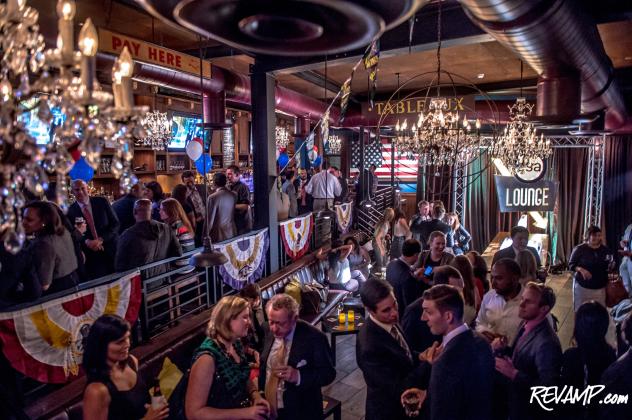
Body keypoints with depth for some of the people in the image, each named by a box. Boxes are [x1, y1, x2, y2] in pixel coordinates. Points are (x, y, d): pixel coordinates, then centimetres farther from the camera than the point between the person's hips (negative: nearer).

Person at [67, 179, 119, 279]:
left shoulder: (102, 201, -1)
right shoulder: (71, 211, 1)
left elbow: (115, 223, -2)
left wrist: (101, 239, -13)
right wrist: (86, 241, -13)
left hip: (111, 250, 0)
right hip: (91, 255, 0)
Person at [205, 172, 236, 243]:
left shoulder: (212, 197, -15)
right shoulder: (233, 195, 0)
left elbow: (209, 219, -11)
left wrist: (206, 235, -4)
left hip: (218, 234, -5)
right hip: (231, 233, 5)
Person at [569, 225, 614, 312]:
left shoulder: (605, 249, 4)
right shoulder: (579, 249, -8)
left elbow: (609, 265, 16)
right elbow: (571, 264, -5)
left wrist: (611, 265, -7)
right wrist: (580, 269, -23)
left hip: (600, 287, 3)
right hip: (582, 286, -3)